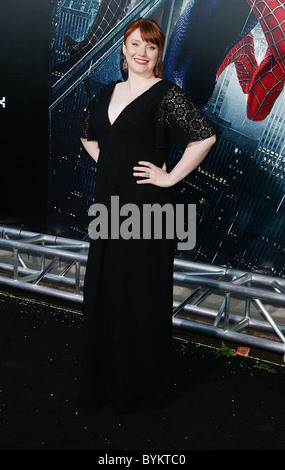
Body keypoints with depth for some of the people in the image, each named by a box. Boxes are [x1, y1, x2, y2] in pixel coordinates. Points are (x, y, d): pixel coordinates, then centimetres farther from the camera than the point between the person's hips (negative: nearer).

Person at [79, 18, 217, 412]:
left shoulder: (167, 94, -6)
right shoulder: (108, 92, 13)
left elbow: (206, 136, -17)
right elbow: (88, 135, 28)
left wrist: (171, 177, -14)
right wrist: (107, 164, 14)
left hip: (147, 205, -7)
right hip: (110, 202, 7)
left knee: (142, 292, 2)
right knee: (104, 288, 12)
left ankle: (144, 383, 21)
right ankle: (107, 377, 29)